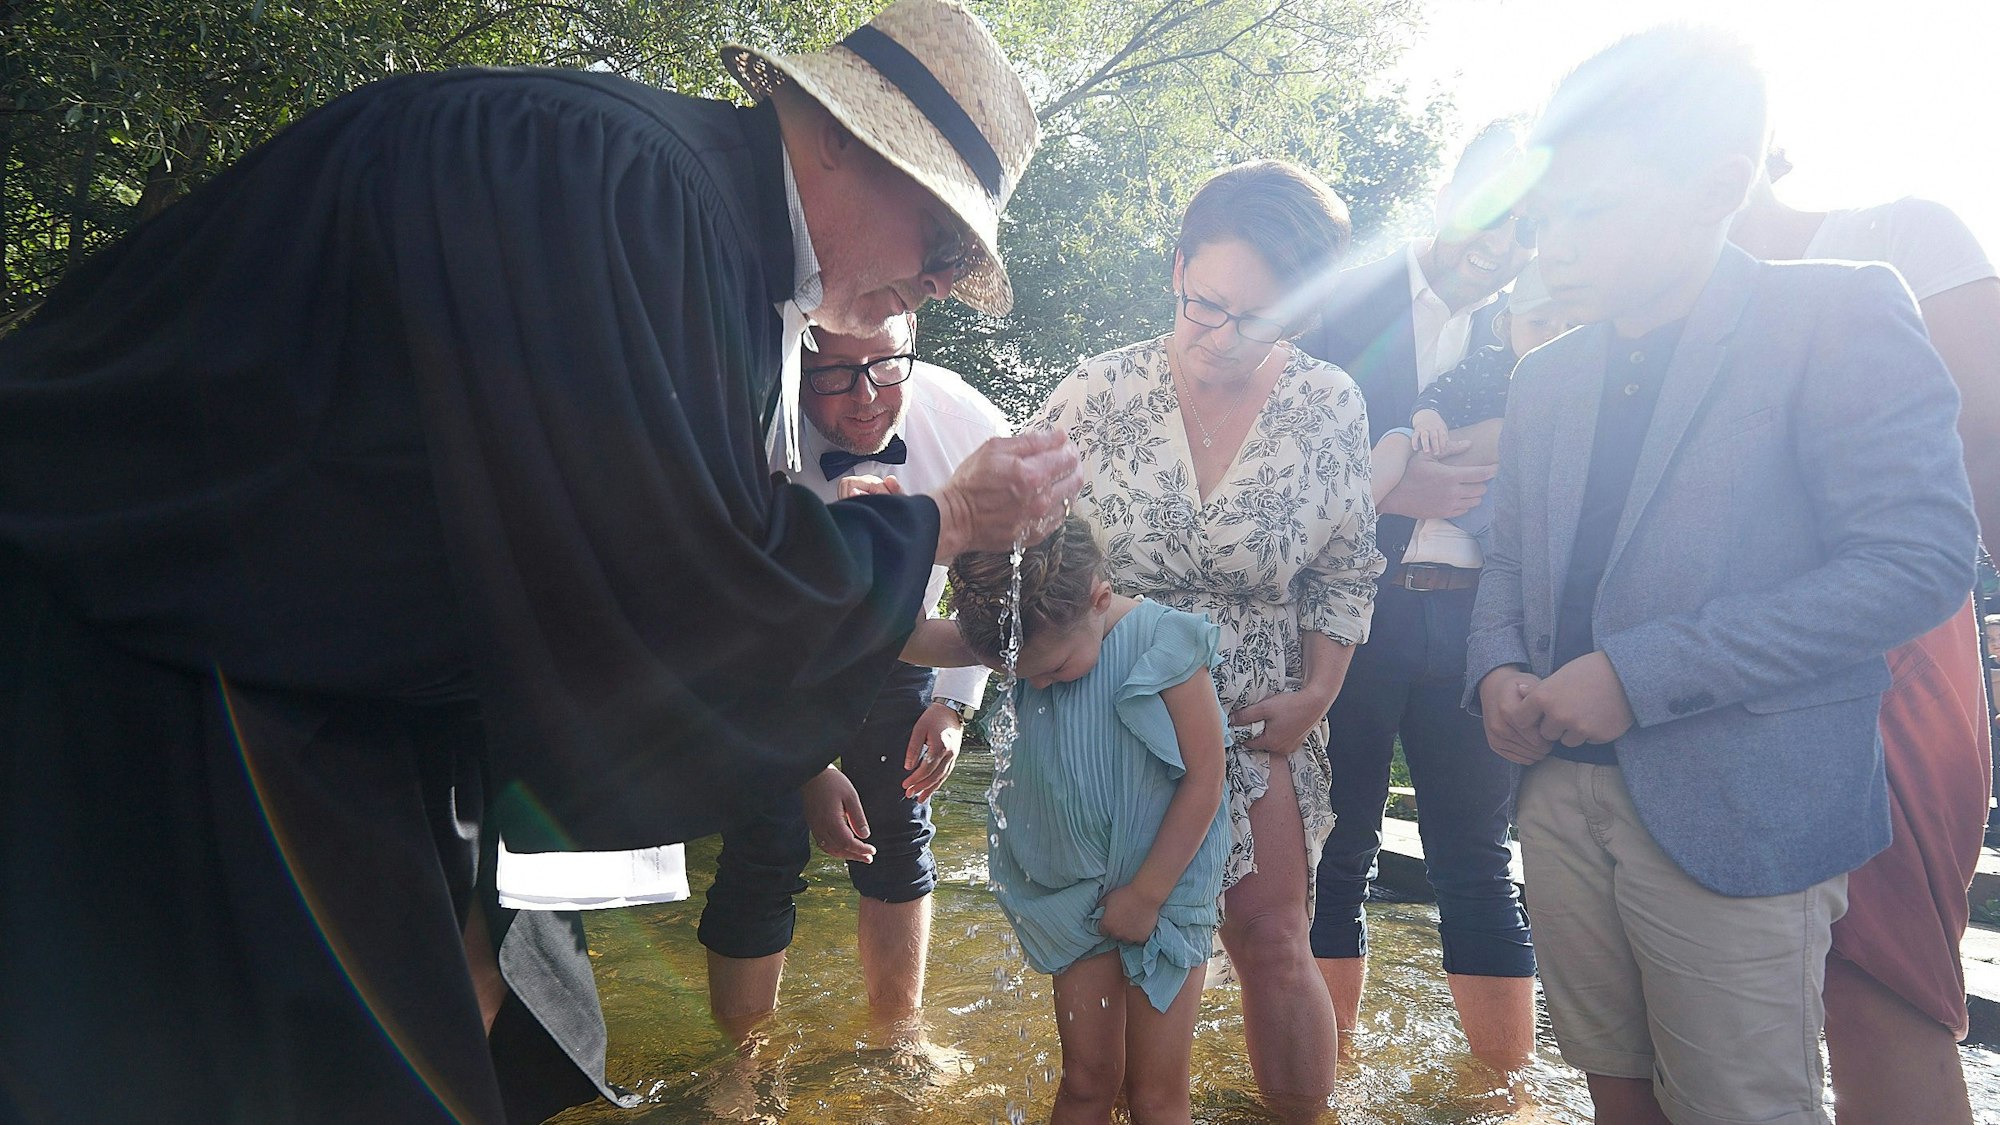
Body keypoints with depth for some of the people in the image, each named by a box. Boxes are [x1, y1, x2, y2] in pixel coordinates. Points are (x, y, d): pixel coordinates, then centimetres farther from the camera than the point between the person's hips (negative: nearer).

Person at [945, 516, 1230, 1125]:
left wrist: (1147, 894, -11)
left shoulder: (1164, 646, -20)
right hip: (1079, 895, 3)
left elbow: (1204, 780, -16)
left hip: (1166, 889, -3)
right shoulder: (1027, 641, -6)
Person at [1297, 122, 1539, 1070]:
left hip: (1470, 624, 3)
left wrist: (1493, 458, -12)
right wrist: (1389, 489, -17)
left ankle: (1508, 1074, 24)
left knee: (1479, 859, 10)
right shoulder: (1341, 298, -1)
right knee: (1336, 854, 10)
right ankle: (1334, 1062, 25)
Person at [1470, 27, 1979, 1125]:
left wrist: (1640, 673, -21)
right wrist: (1498, 672, -4)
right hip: (1563, 792, 6)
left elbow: (1921, 557, -16)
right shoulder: (1545, 378, 12)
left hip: (1739, 818, -5)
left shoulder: (1836, 320, -7)